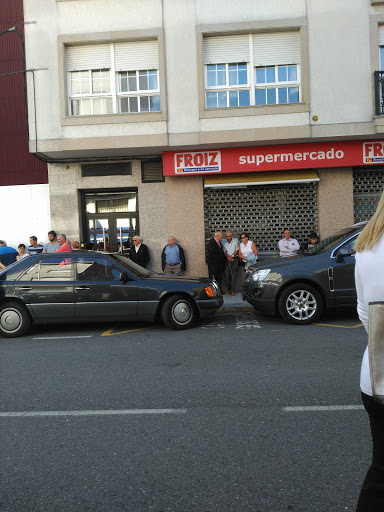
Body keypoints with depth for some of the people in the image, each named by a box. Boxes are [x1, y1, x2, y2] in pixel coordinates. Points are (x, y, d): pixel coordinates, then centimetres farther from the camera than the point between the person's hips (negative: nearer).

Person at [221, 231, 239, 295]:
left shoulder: (236, 241, 2)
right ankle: (228, 289, 5)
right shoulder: (223, 242, 5)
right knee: (226, 274, -8)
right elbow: (224, 251, 2)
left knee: (234, 274, -9)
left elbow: (237, 250, -1)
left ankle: (232, 290, -7)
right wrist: (228, 257, -14)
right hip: (227, 259, 1)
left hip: (235, 259, -1)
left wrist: (231, 256, -13)